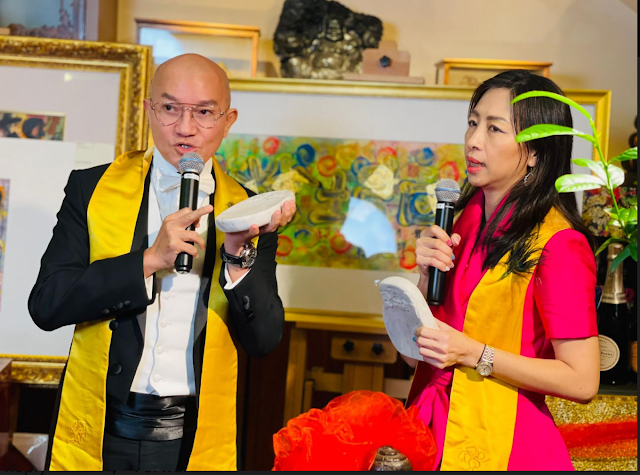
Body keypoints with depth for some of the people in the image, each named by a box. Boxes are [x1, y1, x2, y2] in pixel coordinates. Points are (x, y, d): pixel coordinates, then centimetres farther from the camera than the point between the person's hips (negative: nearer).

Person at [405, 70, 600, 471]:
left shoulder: (559, 243, -17)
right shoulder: (470, 216, 5)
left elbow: (582, 382, -19)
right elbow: (419, 356, 8)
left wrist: (474, 353, -21)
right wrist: (428, 274, -9)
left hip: (498, 444, -6)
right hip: (434, 431, 7)